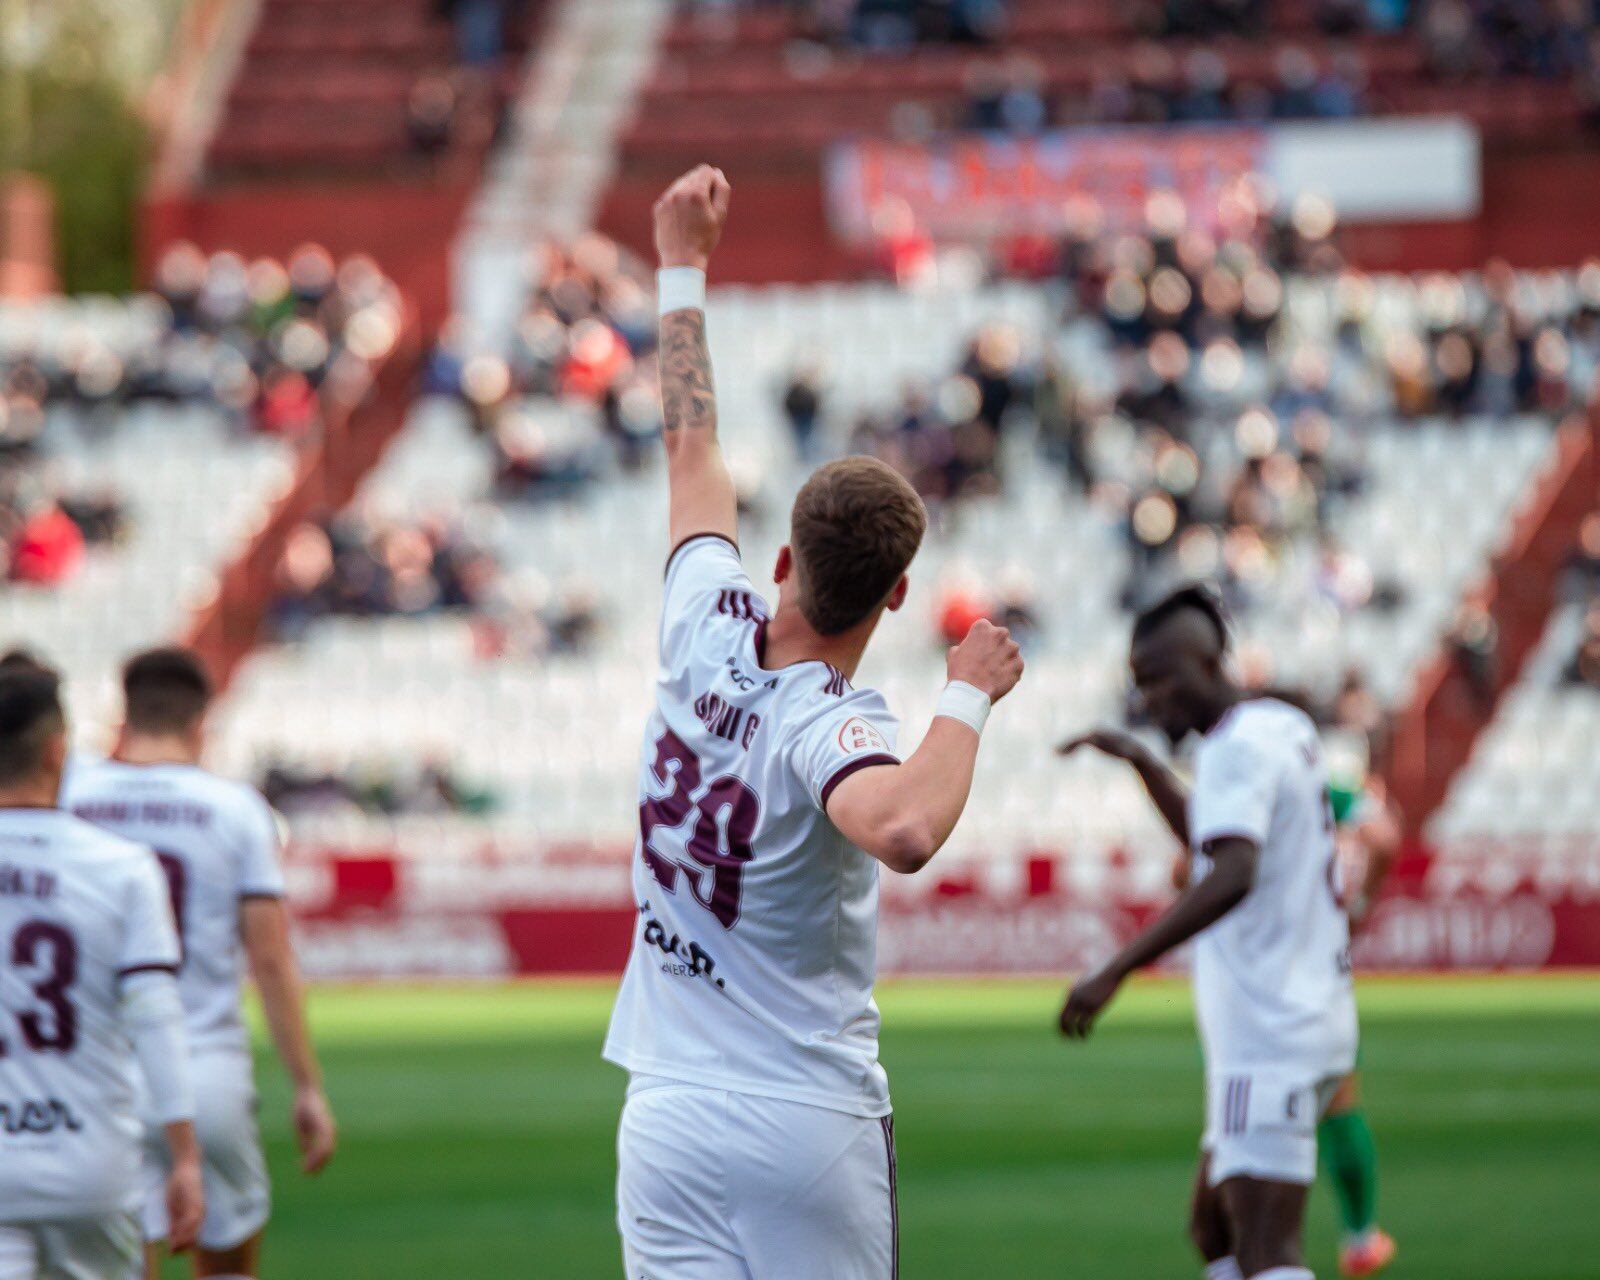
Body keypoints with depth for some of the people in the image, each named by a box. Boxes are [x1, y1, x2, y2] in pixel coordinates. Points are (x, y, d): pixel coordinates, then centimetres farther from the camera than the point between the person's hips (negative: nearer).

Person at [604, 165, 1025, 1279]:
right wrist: (969, 696, -23)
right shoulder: (829, 723, -16)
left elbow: (692, 448, 15)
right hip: (813, 1125, -4)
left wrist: (684, 263, 26)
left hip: (671, 1116, 4)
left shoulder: (706, 633, -1)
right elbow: (905, 832, -40)